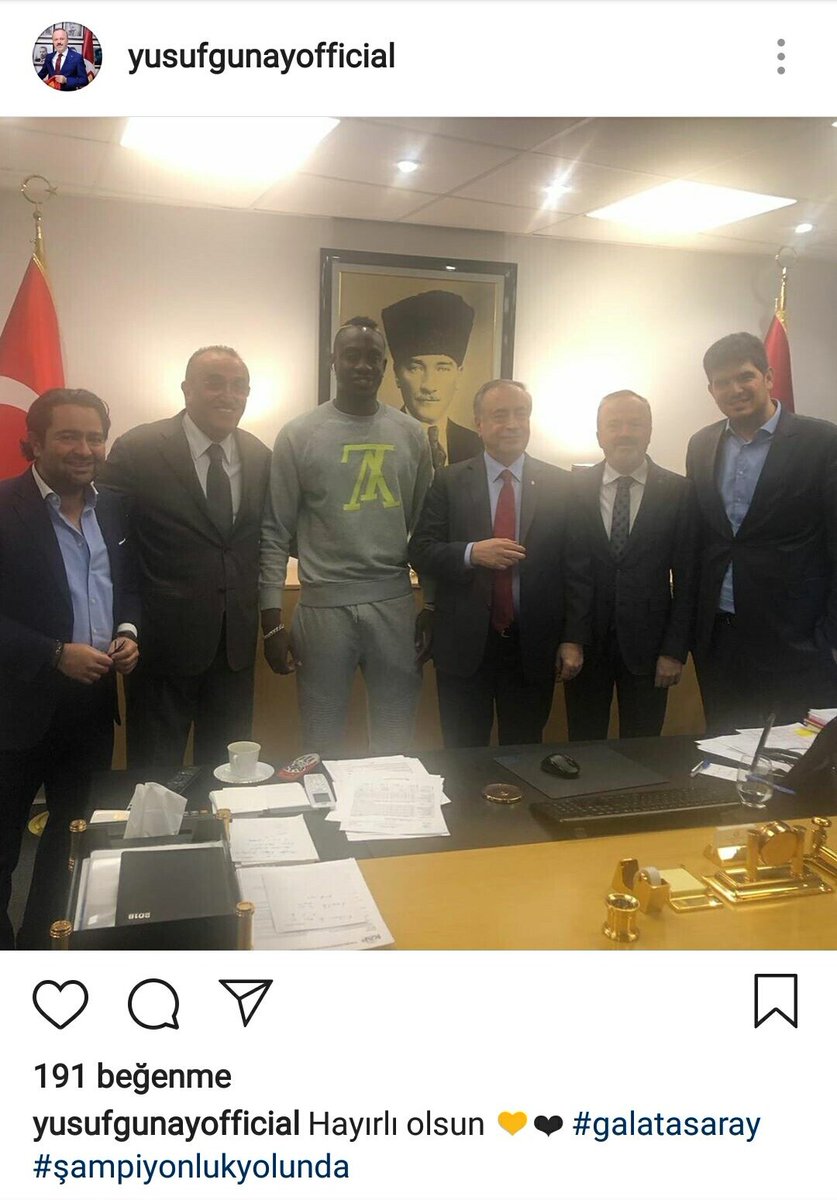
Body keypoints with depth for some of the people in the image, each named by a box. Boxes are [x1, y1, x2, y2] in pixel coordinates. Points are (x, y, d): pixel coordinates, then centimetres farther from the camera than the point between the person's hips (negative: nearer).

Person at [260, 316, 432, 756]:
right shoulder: (299, 435, -1)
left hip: (394, 603, 2)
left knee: (396, 742, 11)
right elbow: (275, 534, -1)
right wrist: (272, 621, -5)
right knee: (321, 740, 8)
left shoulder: (411, 434, 6)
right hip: (323, 605, -2)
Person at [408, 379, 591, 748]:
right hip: (464, 645, 0)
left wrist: (573, 639, -3)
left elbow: (576, 567, 2)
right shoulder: (449, 482, 1)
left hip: (533, 648, 1)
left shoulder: (560, 485, 2)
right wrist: (471, 553, -19)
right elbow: (420, 551, -2)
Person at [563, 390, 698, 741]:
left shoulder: (679, 492, -1)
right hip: (585, 643, 1)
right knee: (583, 750, 11)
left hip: (647, 646, 0)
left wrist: (675, 650, -4)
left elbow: (686, 579, -1)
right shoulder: (573, 488, 0)